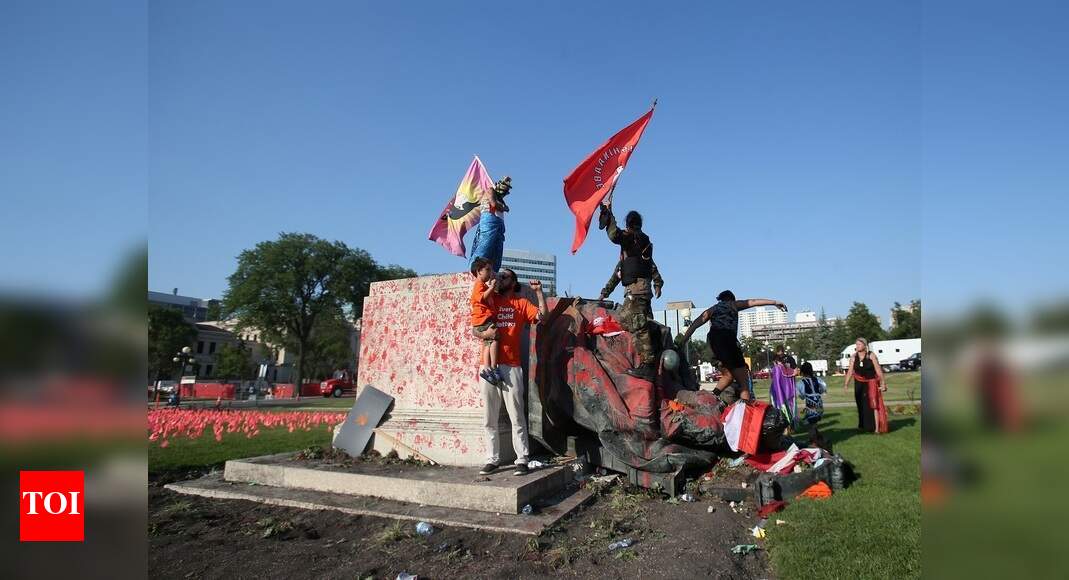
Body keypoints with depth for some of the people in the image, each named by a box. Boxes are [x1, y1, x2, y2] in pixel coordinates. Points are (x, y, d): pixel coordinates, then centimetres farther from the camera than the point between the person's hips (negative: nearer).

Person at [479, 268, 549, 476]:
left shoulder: (521, 303, 10)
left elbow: (543, 315, -2)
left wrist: (539, 291, -7)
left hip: (511, 366, -2)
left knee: (517, 417, -2)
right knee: (489, 418, 5)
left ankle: (522, 460, 4)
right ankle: (492, 459, 13)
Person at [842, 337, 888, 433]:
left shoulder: (871, 355, -8)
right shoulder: (854, 357, 0)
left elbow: (878, 370, -7)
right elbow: (850, 371, -4)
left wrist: (883, 383, -11)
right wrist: (846, 384, -13)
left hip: (871, 383, -3)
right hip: (859, 385, 3)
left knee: (873, 405, -7)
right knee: (862, 406, 8)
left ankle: (876, 428, -5)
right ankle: (864, 426, 20)